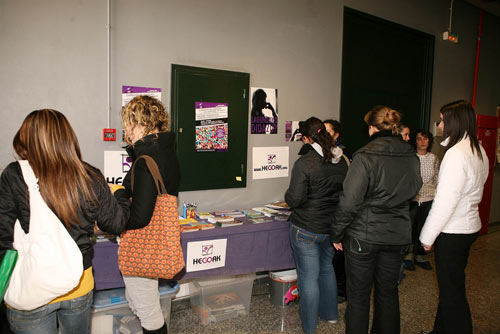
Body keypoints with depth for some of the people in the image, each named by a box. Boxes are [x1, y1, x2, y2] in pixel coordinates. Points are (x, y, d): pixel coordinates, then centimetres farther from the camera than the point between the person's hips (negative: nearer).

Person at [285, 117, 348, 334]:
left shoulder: (304, 163, -19)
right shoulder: (341, 162, 2)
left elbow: (295, 199, -20)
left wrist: (287, 196, 1)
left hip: (307, 229, -7)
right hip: (332, 227, 7)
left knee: (308, 277, 6)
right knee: (327, 268, 25)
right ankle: (330, 313, 42)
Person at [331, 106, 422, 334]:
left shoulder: (365, 156, -17)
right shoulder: (412, 157, 0)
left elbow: (349, 201, -19)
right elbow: (413, 192, 15)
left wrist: (337, 234, -9)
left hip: (363, 236, -5)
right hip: (398, 236, 5)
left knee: (358, 295, 10)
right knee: (388, 292, 20)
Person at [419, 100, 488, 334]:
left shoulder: (456, 153, -22)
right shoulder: (479, 151, 8)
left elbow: (445, 201, -23)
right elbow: (473, 191, 13)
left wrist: (428, 236, -12)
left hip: (452, 233, -9)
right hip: (469, 226, 9)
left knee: (451, 291, 4)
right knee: (450, 286, 20)